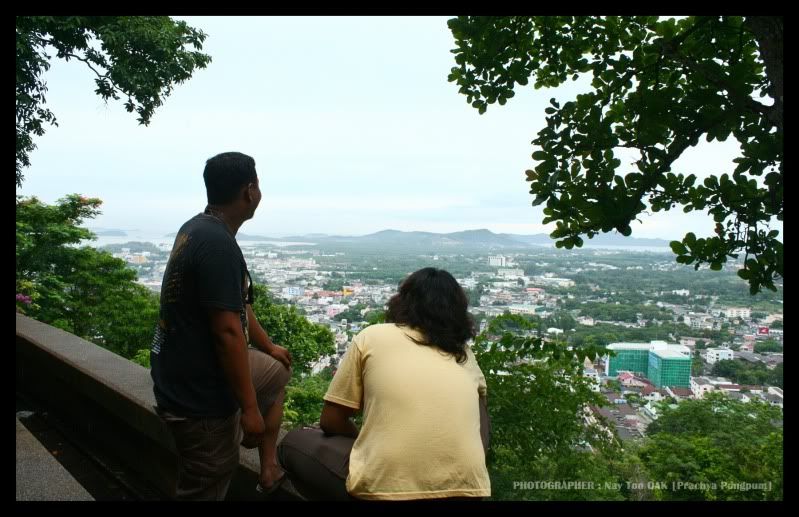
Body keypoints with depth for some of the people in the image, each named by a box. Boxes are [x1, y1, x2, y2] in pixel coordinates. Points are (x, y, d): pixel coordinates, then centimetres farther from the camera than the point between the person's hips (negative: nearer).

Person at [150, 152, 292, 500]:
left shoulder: (198, 229, 4)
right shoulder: (218, 244, -27)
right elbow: (227, 331, -28)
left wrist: (269, 347, 24)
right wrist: (250, 408, -20)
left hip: (193, 372, 10)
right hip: (198, 394, -10)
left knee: (278, 371, 27)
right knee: (205, 488, 7)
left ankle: (269, 468, 32)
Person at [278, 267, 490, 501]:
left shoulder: (372, 337, 7)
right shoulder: (466, 356, 17)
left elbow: (330, 422, 9)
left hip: (386, 489, -4)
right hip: (467, 491, 4)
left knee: (293, 444, 19)